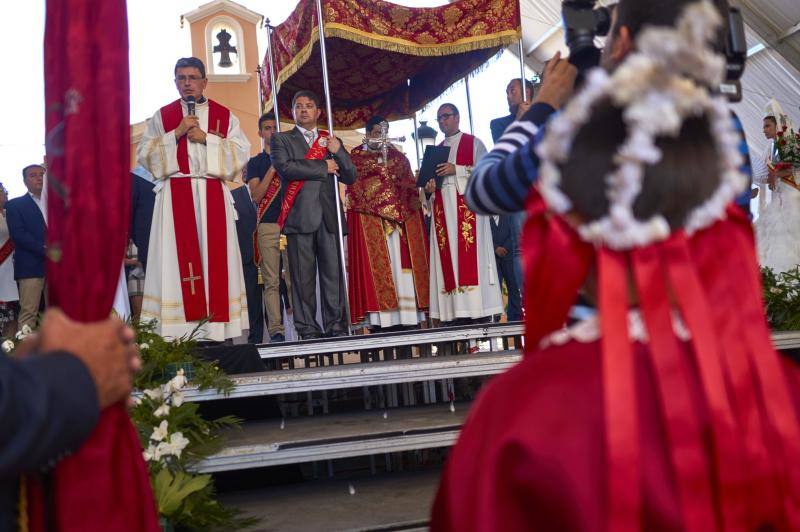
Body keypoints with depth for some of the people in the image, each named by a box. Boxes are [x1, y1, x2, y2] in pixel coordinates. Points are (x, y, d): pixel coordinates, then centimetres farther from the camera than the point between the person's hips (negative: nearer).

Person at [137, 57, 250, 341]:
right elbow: (145, 154, 5)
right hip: (175, 195, 0)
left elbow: (240, 152, 2)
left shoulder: (224, 116, 13)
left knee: (214, 255, -3)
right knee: (177, 257, -6)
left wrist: (207, 138, -8)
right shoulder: (162, 116, 13)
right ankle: (177, 328, -7)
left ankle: (216, 327, -2)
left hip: (213, 195, 0)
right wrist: (176, 133, -5)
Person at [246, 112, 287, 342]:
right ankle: (276, 330, -4)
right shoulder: (255, 162, 14)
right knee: (272, 282, -4)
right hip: (267, 226, -1)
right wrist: (273, 168, -6)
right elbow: (256, 195, 0)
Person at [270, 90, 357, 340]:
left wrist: (338, 152, -2)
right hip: (299, 217, -2)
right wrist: (323, 167, -3)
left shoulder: (331, 140, 22)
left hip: (330, 216, 2)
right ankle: (308, 329, 0)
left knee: (334, 274, -2)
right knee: (303, 277, -3)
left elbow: (350, 177, 15)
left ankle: (336, 326, 2)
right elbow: (285, 167, -6)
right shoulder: (281, 139, 13)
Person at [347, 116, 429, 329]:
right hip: (369, 220, -3)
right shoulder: (356, 156, 9)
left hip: (402, 216, 3)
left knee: (404, 263, -3)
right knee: (377, 263, -9)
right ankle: (381, 317, -11)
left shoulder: (397, 156, 19)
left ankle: (409, 314, -4)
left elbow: (410, 184, 14)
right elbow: (355, 189, -2)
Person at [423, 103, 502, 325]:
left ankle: (479, 309, -14)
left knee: (470, 254, -13)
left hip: (467, 205, -5)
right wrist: (428, 188, -1)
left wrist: (457, 169, -12)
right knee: (448, 258, -4)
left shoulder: (473, 143, 8)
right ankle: (456, 312, -6)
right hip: (443, 210, 5)